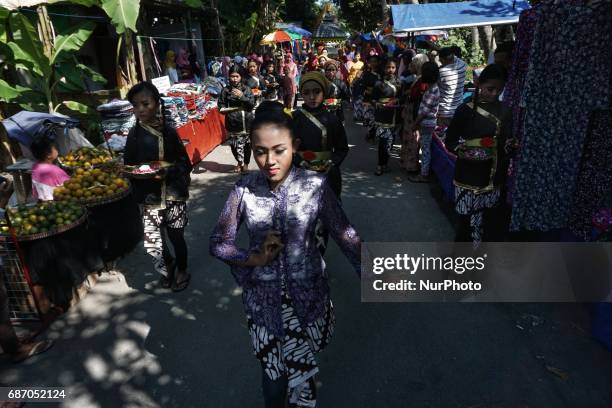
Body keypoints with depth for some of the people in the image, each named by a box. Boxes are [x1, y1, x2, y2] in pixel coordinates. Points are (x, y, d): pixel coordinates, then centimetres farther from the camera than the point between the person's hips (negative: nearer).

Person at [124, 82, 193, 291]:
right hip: (150, 198, 1)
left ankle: (182, 270, 39)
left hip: (174, 195, -1)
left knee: (176, 237, 11)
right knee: (152, 244, -1)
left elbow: (185, 164, -2)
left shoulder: (169, 132, -4)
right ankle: (167, 266, 32)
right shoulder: (134, 135, -1)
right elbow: (128, 167, 7)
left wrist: (169, 171, -19)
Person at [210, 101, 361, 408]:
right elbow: (218, 243, -4)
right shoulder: (244, 189, -10)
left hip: (307, 295, 0)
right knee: (273, 374, 14)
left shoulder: (316, 185, -14)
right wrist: (254, 258, -20)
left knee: (302, 369, 16)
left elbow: (345, 235, -11)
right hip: (263, 298, 1)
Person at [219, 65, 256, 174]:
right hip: (233, 122, 0)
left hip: (247, 121, 0)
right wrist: (228, 110, -14)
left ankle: (245, 163, 26)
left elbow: (252, 104, -5)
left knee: (247, 143, 6)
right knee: (236, 144, 0)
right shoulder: (226, 90, 2)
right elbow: (221, 105, 6)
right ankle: (240, 162, 26)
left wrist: (242, 96, -17)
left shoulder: (246, 89, 3)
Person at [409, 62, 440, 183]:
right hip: (426, 123, 9)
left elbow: (424, 111, -20)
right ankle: (424, 170, 28)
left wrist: (415, 123, -13)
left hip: (427, 124, -9)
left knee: (425, 149, -1)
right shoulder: (432, 88, 8)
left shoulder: (432, 91, -21)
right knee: (425, 147, 17)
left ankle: (424, 175, 7)